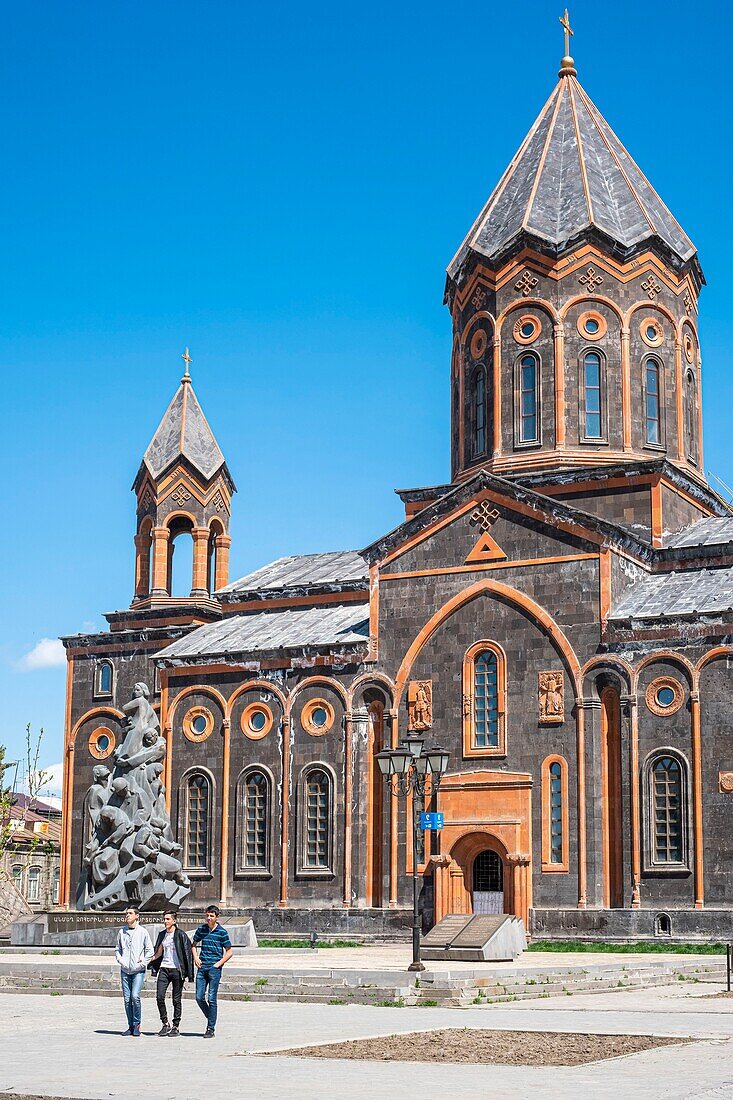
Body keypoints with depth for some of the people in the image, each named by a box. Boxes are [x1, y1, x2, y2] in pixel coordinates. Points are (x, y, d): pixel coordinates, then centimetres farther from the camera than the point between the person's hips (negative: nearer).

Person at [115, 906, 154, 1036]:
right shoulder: (122, 932, 10)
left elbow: (150, 950, 4)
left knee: (135, 996, -16)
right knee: (127, 999, 2)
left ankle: (137, 1024, -1)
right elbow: (118, 949, 20)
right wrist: (119, 959, 3)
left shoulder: (142, 931, 0)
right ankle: (131, 1026, 12)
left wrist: (143, 962, -5)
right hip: (125, 970, 4)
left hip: (138, 971, -4)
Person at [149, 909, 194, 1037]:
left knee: (176, 1000, 1)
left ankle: (176, 1027, 10)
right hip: (164, 969, 5)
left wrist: (187, 973, -11)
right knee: (159, 997, -6)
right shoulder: (162, 934, 11)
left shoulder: (181, 935, -6)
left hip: (176, 969, -5)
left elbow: (188, 954, -7)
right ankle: (165, 1024, 7)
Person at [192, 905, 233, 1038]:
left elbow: (229, 952, 1)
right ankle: (211, 1019, 23)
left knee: (211, 999, -5)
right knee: (199, 998, 1)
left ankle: (211, 1029, 0)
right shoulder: (201, 929, 9)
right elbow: (194, 944, 24)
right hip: (202, 967, 4)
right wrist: (195, 957, 8)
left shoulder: (222, 932, -3)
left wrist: (218, 964, -8)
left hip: (214, 968, -4)